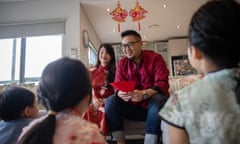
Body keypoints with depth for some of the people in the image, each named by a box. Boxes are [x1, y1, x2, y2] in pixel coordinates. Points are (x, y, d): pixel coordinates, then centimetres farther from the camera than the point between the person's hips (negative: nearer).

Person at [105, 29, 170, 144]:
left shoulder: (155, 58, -7)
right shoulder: (121, 64, 5)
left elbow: (162, 84, -18)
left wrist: (143, 94, -37)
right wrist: (121, 94, -29)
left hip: (152, 106, -3)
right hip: (132, 107, 3)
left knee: (158, 99, -35)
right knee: (110, 101, -17)